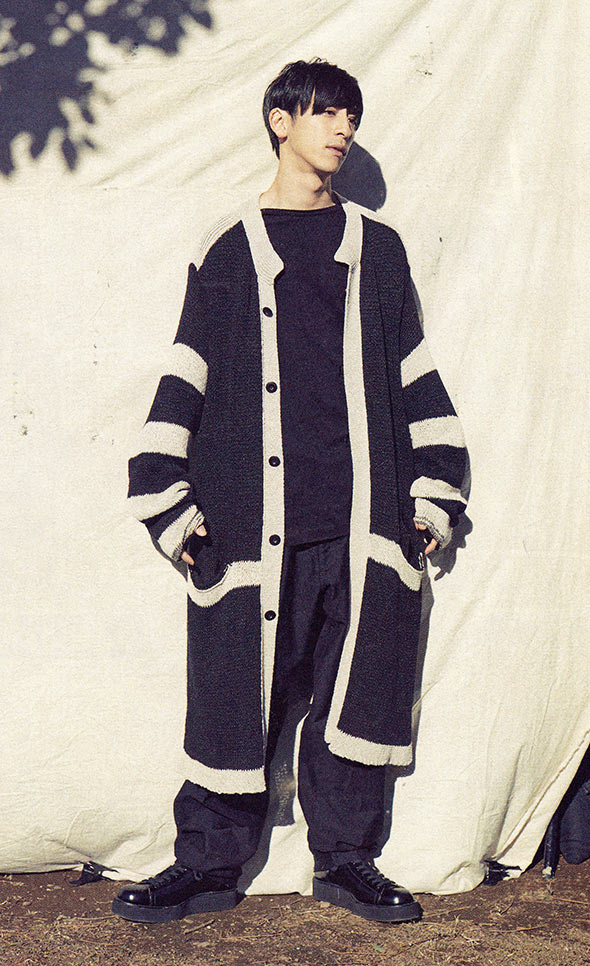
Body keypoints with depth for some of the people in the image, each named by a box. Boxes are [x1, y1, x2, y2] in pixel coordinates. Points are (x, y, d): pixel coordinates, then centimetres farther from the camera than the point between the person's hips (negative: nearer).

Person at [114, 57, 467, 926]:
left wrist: (434, 489, 12)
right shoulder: (229, 248, 9)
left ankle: (347, 856, 18)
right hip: (250, 519, -2)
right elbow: (186, 376, 7)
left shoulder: (377, 248, 16)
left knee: (360, 683, 4)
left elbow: (414, 375, 17)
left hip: (365, 518, 2)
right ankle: (211, 861, 12)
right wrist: (166, 498, 1)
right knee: (235, 685, -1)